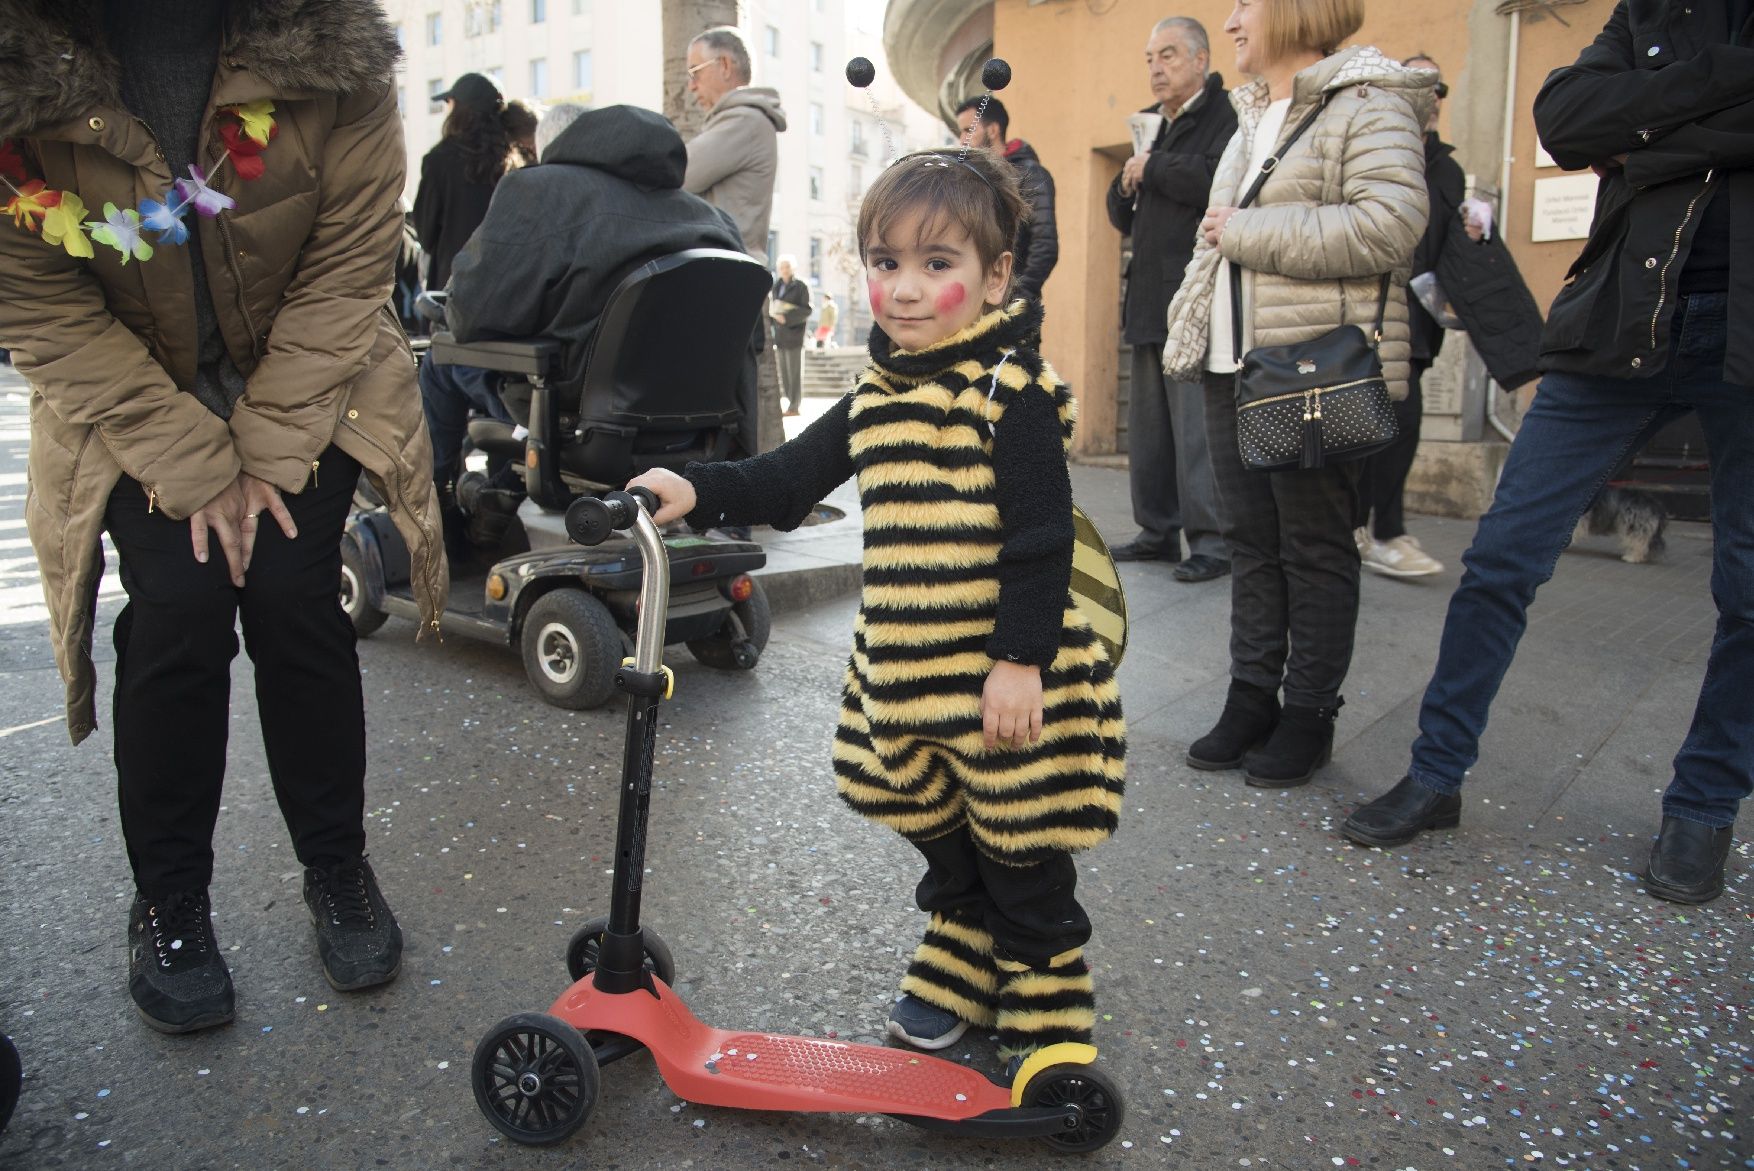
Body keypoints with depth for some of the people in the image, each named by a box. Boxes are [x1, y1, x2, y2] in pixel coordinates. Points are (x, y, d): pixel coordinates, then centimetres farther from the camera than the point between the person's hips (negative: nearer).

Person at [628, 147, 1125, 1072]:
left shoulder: (1012, 390, -14)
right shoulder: (876, 393, 8)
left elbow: (1042, 538, -17)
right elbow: (794, 477, 12)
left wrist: (1021, 660, -19)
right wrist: (700, 492, -2)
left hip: (1002, 676, -7)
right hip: (901, 668, 7)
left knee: (1022, 859, 10)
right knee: (941, 841, 23)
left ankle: (1046, 1018, 30)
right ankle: (956, 971, 44)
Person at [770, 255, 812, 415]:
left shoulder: (801, 286, -3)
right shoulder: (777, 286, 16)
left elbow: (807, 310, -9)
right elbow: (772, 307, 20)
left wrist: (787, 318, -16)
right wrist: (774, 313, -1)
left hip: (793, 333, -6)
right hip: (779, 335, 6)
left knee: (794, 371, -5)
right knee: (784, 371, 5)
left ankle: (794, 406, -3)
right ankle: (791, 402, 11)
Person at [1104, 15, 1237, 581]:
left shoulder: (1226, 116, -4)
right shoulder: (1152, 127, 22)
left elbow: (1215, 181, -23)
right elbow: (1123, 216, 23)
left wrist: (1153, 168, -9)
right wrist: (1127, 184, 1)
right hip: (1149, 300, 9)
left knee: (1196, 424, -9)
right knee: (1147, 424, 10)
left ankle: (1211, 541, -2)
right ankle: (1158, 531, 19)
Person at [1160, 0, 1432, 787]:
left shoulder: (1367, 103, -7)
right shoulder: (1251, 118, 21)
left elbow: (1390, 225, -21)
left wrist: (1249, 232, -16)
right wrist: (1187, 335, 15)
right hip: (1234, 367, 8)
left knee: (1314, 545, 1)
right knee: (1250, 539, 11)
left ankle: (1309, 714, 13)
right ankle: (1251, 698, 21)